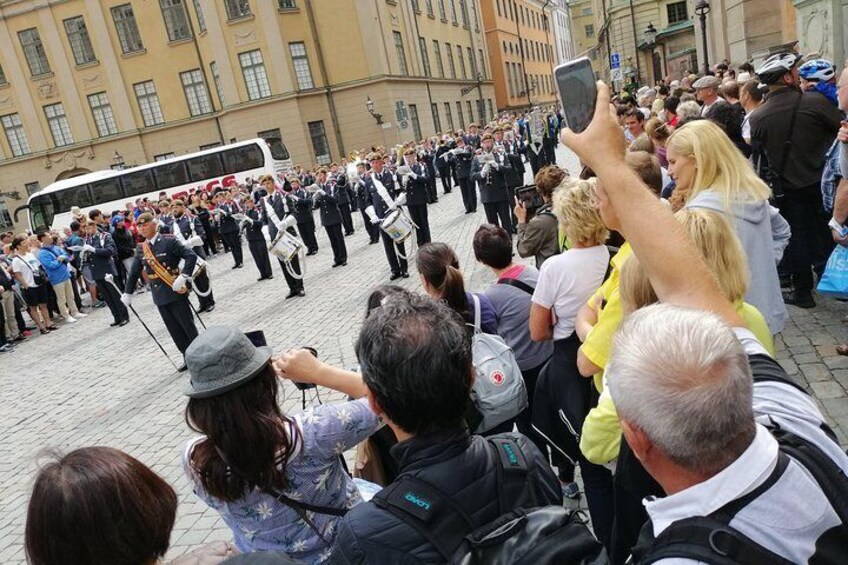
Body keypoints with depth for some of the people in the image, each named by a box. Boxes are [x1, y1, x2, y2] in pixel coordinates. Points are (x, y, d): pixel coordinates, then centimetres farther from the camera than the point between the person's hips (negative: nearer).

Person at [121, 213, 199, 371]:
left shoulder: (169, 241, -10)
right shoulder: (140, 249, 8)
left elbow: (191, 256, -15)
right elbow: (134, 273, 15)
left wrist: (183, 277, -23)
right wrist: (127, 293, 14)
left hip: (176, 292, -6)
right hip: (159, 296, 6)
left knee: (188, 327, 2)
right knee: (174, 331, 9)